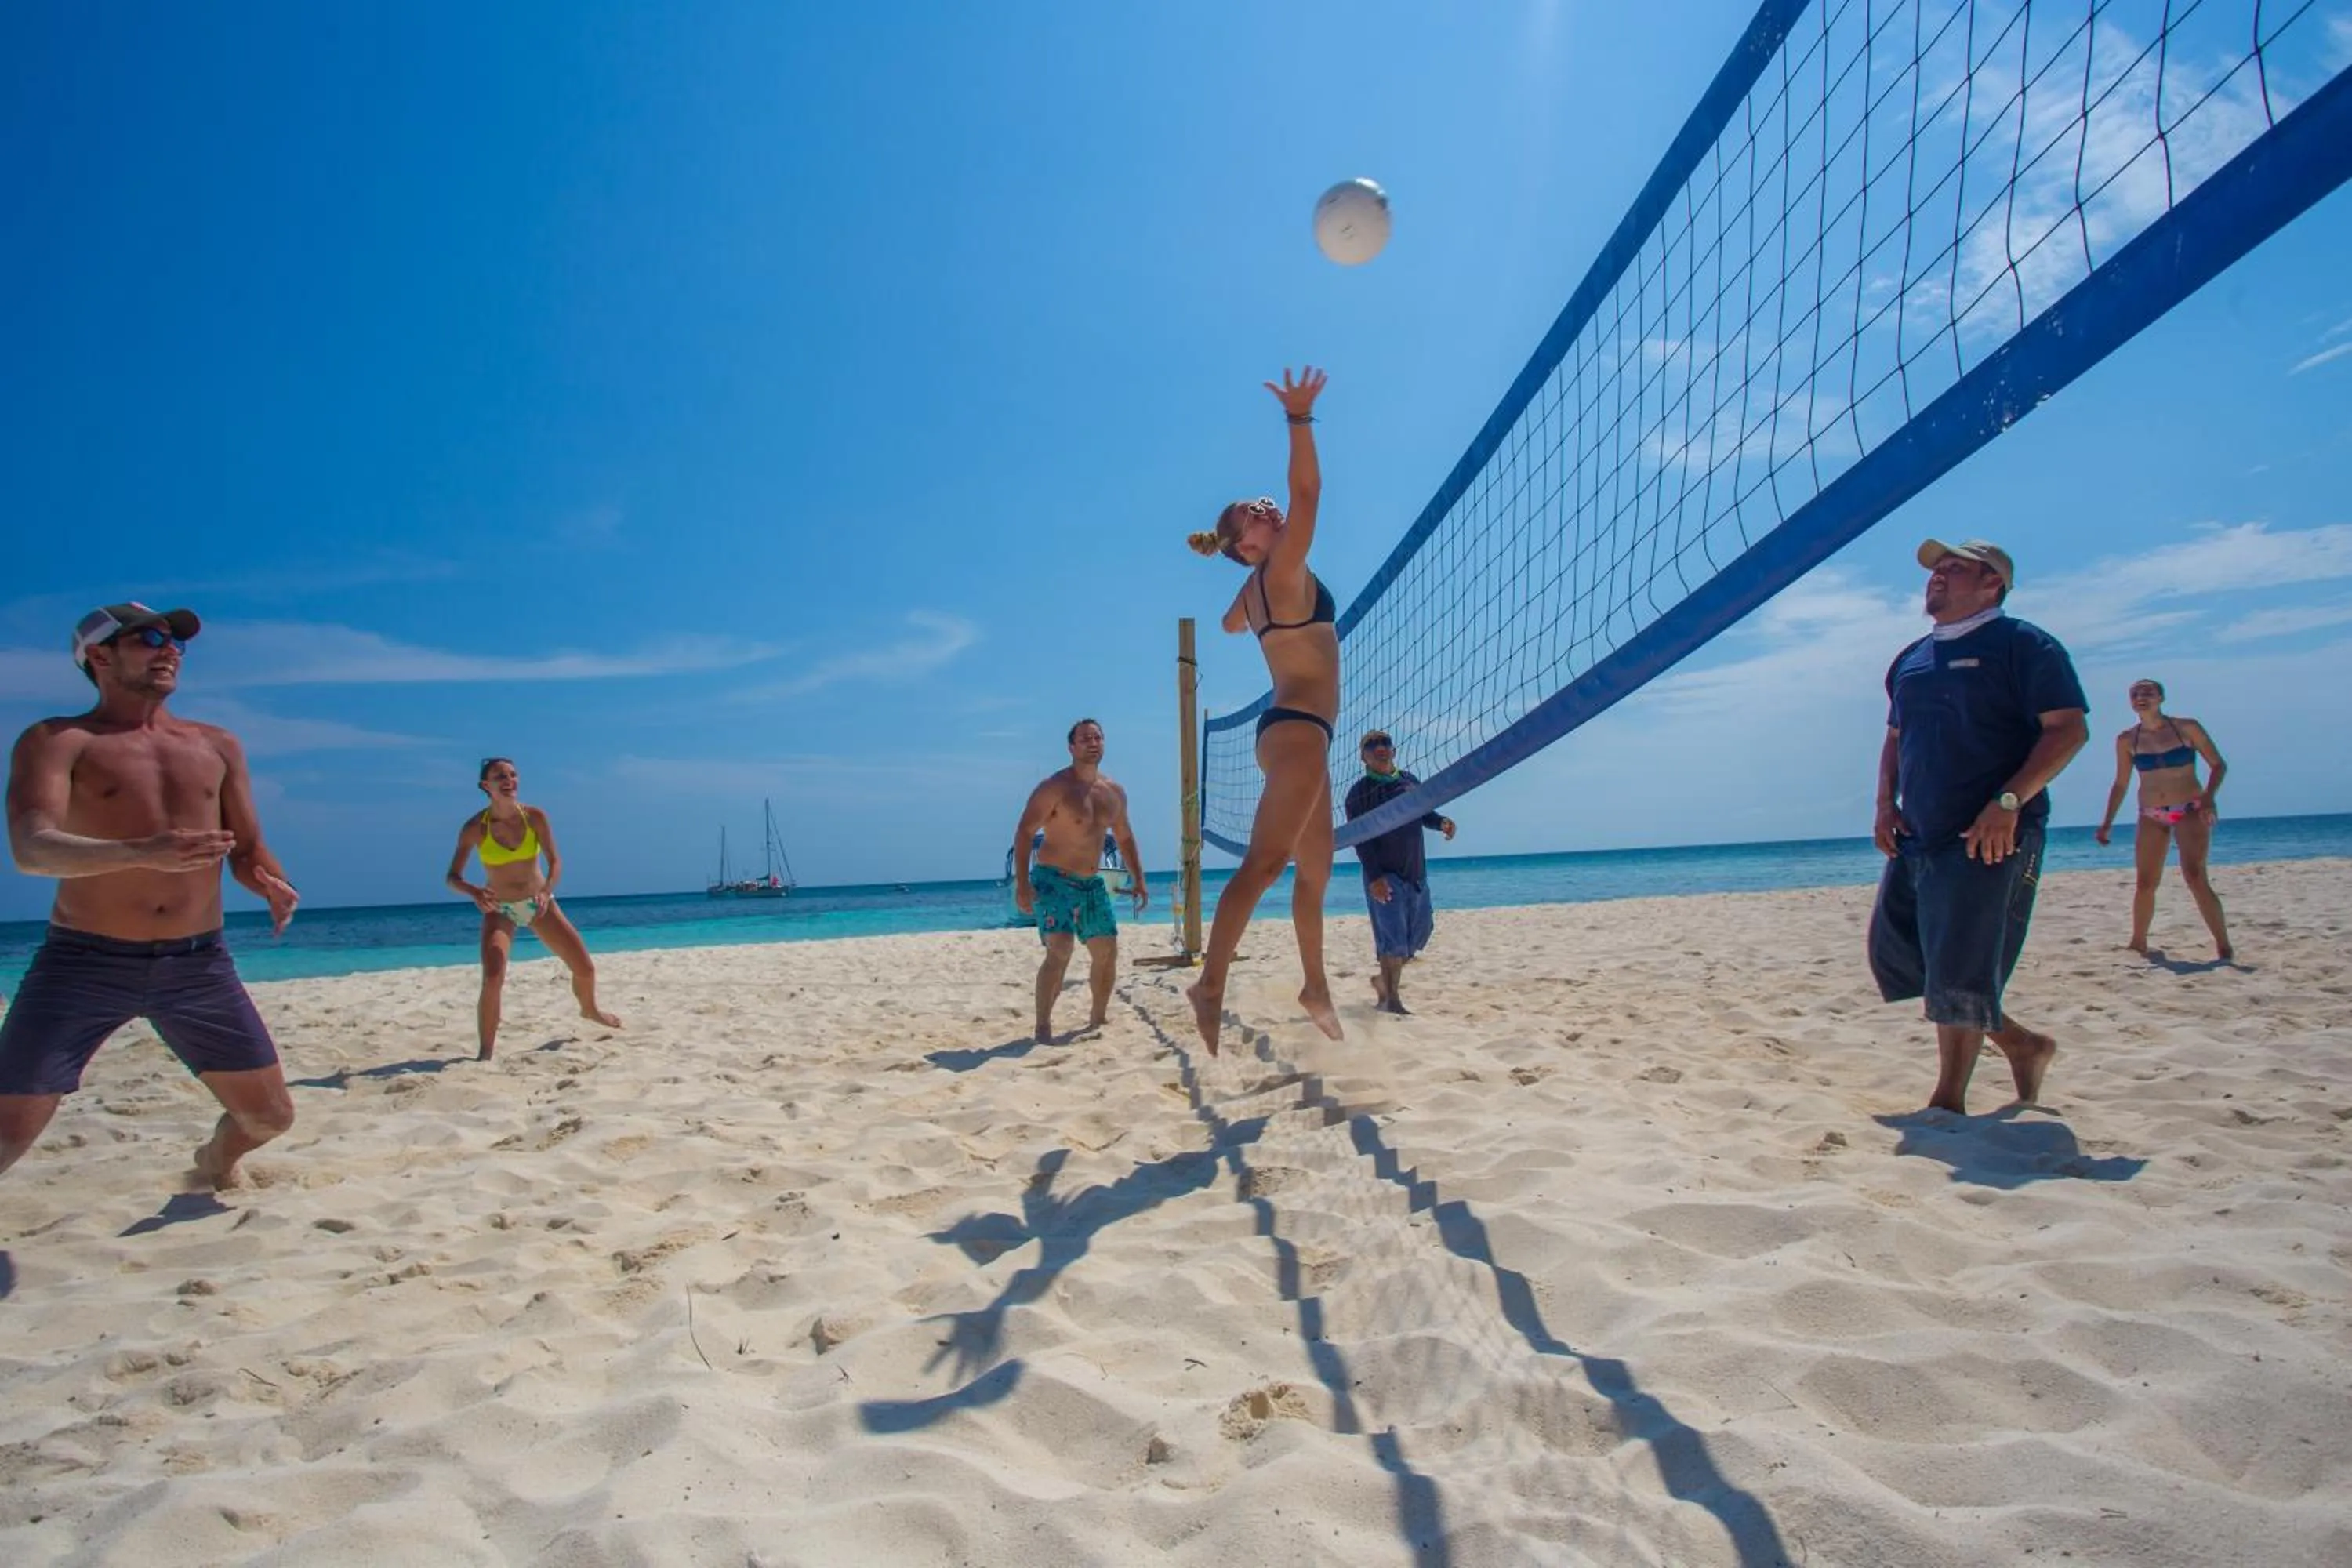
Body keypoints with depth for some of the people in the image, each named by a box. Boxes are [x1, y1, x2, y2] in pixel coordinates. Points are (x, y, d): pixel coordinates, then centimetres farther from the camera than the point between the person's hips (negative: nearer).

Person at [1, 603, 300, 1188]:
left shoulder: (218, 747, 12)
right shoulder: (56, 741, -1)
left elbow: (248, 850, 13)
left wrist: (273, 885, -10)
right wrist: (142, 853, -36)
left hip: (199, 965, 4)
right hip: (84, 963, -3)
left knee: (271, 1115, 7)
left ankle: (214, 1164, 42)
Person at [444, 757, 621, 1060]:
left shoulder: (535, 816, -12)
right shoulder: (475, 827, -16)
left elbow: (555, 860, -13)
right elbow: (452, 877, -13)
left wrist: (547, 891, -32)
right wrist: (474, 892, -35)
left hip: (539, 903, 2)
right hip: (499, 909, -2)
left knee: (585, 968, 5)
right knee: (493, 979, -24)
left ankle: (589, 1010, 38)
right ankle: (486, 1054, -10)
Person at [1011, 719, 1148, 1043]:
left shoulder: (1114, 792, 8)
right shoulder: (1054, 787, -13)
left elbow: (1124, 838, 20)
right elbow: (1024, 833, -16)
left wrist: (1139, 879, 14)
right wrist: (1022, 883, -24)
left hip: (1092, 883, 7)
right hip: (1053, 880, -7)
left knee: (1107, 952, 9)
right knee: (1060, 951, -21)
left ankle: (1098, 1018, 27)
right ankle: (1043, 1027, -12)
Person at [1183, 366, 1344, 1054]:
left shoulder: (1255, 590, 15)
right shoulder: (1284, 573, -9)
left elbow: (1230, 625, 38)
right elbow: (1308, 492, -18)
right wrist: (1299, 418, -17)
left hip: (1294, 729, 10)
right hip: (1299, 728, -10)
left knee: (1314, 869, 15)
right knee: (1265, 863, -19)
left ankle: (1315, 987, 23)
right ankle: (1209, 987, -26)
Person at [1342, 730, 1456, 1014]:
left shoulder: (1411, 781, 10)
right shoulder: (1360, 792, -6)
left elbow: (1424, 813, 19)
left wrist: (1441, 821, -5)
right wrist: (1374, 875, -21)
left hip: (1416, 872, 7)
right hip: (1384, 874, -6)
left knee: (1418, 934, 13)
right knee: (1392, 937, -11)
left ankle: (1383, 980, 32)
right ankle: (1391, 999, -1)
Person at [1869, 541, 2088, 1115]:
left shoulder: (2023, 644, -4)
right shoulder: (1910, 660, 17)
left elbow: (2069, 729, -11)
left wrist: (2009, 801, -21)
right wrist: (1885, 804, 7)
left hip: (1989, 838, -8)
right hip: (1916, 837, 8)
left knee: (1960, 966, -8)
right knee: (1894, 955, 8)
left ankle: (1950, 1099, 6)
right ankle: (2021, 1043, 27)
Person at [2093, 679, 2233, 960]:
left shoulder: (2187, 728, -2)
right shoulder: (2127, 740, 4)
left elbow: (2218, 765, 0)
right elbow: (2121, 784, 10)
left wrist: (2209, 798, -16)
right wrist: (2108, 822, 6)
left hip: (2190, 810, -3)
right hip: (2151, 817, 3)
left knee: (2196, 877, -18)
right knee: (2146, 883, 3)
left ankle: (2224, 946, -12)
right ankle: (2138, 942, 19)